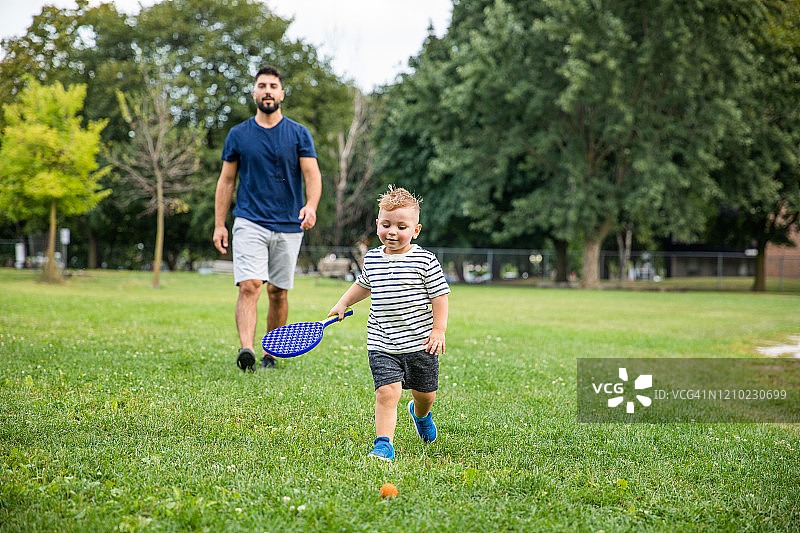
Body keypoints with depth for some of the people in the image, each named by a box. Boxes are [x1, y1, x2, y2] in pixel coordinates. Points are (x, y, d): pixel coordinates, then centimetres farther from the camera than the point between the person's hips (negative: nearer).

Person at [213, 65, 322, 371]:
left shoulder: (299, 134, 5)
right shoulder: (238, 135, 7)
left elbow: (312, 174, -3)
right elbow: (226, 180, 11)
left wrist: (311, 206, -23)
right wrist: (219, 225, 5)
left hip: (289, 226, 1)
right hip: (249, 222, -1)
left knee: (278, 292, 7)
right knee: (249, 287, -17)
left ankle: (271, 354, 18)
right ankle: (246, 349, -28)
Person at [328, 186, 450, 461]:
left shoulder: (425, 260, -8)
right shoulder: (371, 259, 5)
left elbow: (440, 294, -4)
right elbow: (363, 285, 27)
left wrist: (438, 330, -9)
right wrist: (343, 303, 24)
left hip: (420, 342, -1)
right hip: (382, 345, 1)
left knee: (424, 393, 16)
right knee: (387, 392, -16)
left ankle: (420, 413, 51)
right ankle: (384, 445, -12)